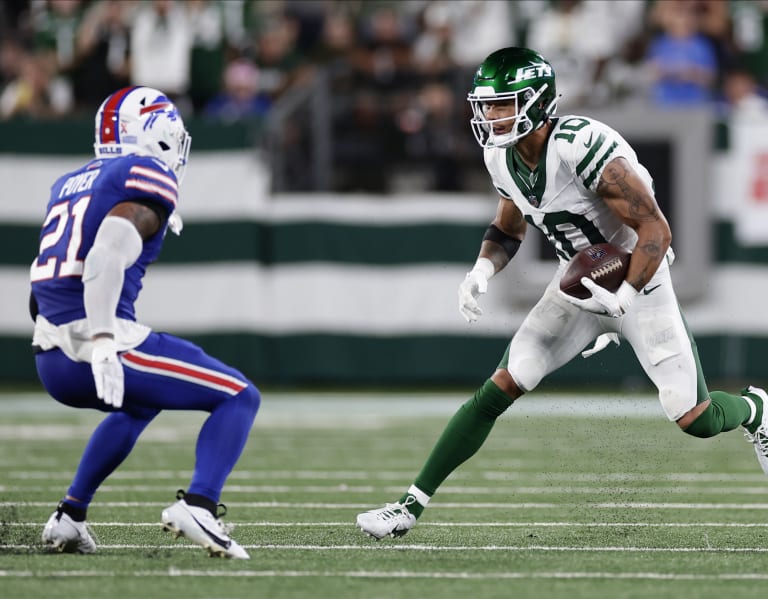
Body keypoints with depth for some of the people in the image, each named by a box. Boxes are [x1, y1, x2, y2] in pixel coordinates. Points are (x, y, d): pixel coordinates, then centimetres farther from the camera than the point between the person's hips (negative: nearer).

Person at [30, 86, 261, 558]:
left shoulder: (70, 184, 20)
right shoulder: (148, 178, -4)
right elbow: (108, 254, -20)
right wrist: (102, 343, -28)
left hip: (51, 361, 8)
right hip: (101, 345, -8)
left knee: (140, 404, 37)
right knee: (240, 398, 2)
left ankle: (69, 518, 31)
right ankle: (198, 506, -19)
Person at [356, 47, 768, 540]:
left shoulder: (583, 147, -30)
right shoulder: (503, 159, -6)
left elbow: (656, 232, -26)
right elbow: (509, 228, 14)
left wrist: (622, 300, -33)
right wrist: (483, 269, -6)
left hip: (636, 280, -6)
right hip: (581, 282, 6)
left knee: (694, 419, -5)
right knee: (499, 390, -6)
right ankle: (412, 505, -4)